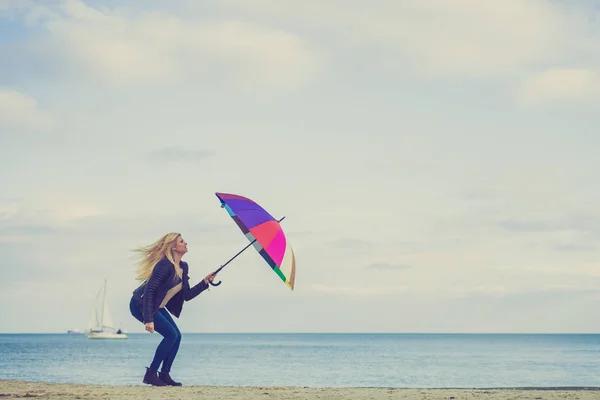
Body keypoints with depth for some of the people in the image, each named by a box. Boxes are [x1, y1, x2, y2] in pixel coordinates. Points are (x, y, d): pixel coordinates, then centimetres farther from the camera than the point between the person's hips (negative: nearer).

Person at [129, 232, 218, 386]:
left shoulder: (183, 267, 4)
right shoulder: (165, 265, -24)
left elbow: (187, 295, 9)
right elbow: (149, 291, -29)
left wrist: (205, 282, -1)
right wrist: (148, 319, -34)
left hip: (157, 307, 9)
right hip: (140, 305, -9)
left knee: (177, 336, -1)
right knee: (171, 334, -17)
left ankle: (164, 374, 6)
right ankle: (151, 374, -10)